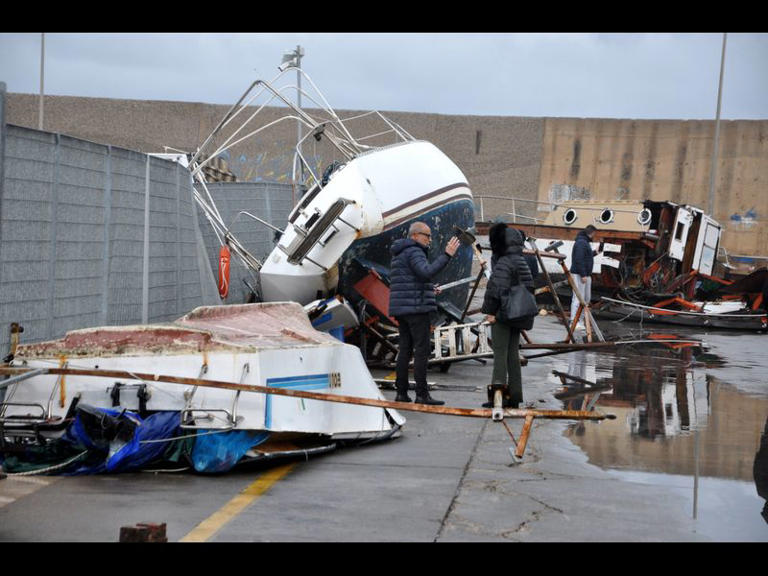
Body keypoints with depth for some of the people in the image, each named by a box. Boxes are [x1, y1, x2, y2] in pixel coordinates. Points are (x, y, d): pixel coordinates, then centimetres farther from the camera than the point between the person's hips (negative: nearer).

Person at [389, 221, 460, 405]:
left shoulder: (398, 254, 21)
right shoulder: (414, 251, -10)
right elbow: (427, 272, -27)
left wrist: (427, 290, 25)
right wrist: (447, 255, -26)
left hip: (401, 309, 9)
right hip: (416, 307, -9)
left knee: (405, 349, 9)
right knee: (422, 350, -8)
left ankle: (401, 393, 6)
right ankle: (422, 394, -11)